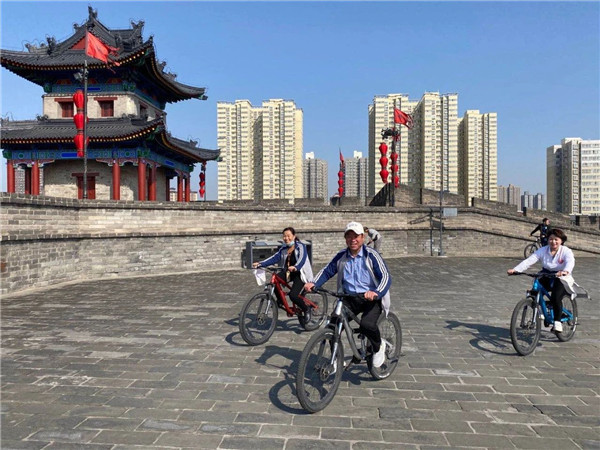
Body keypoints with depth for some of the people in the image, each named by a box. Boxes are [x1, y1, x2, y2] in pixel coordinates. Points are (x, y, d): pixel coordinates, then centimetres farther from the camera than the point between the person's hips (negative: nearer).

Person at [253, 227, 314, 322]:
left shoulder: (300, 246, -10)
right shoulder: (283, 249, 7)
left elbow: (302, 259, -27)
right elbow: (275, 258, -3)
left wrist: (295, 267, -49)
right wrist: (260, 264, -17)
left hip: (300, 274, -7)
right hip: (288, 273, 7)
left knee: (293, 295, -23)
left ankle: (306, 310, 4)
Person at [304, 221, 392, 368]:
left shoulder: (371, 255, -8)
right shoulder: (341, 256, 5)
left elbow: (386, 277, -16)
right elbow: (327, 271, 12)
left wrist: (376, 293, -37)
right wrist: (313, 283, -7)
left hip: (371, 299, -4)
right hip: (349, 298, 4)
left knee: (366, 324, -30)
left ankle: (378, 347, 5)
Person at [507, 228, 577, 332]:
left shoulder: (566, 251, -12)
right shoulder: (543, 250, -5)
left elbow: (570, 262, -33)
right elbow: (529, 261, -18)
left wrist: (565, 271, -58)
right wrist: (515, 269, -34)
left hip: (562, 280, -3)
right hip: (546, 278, 4)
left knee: (556, 298, -27)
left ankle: (557, 322, -9)